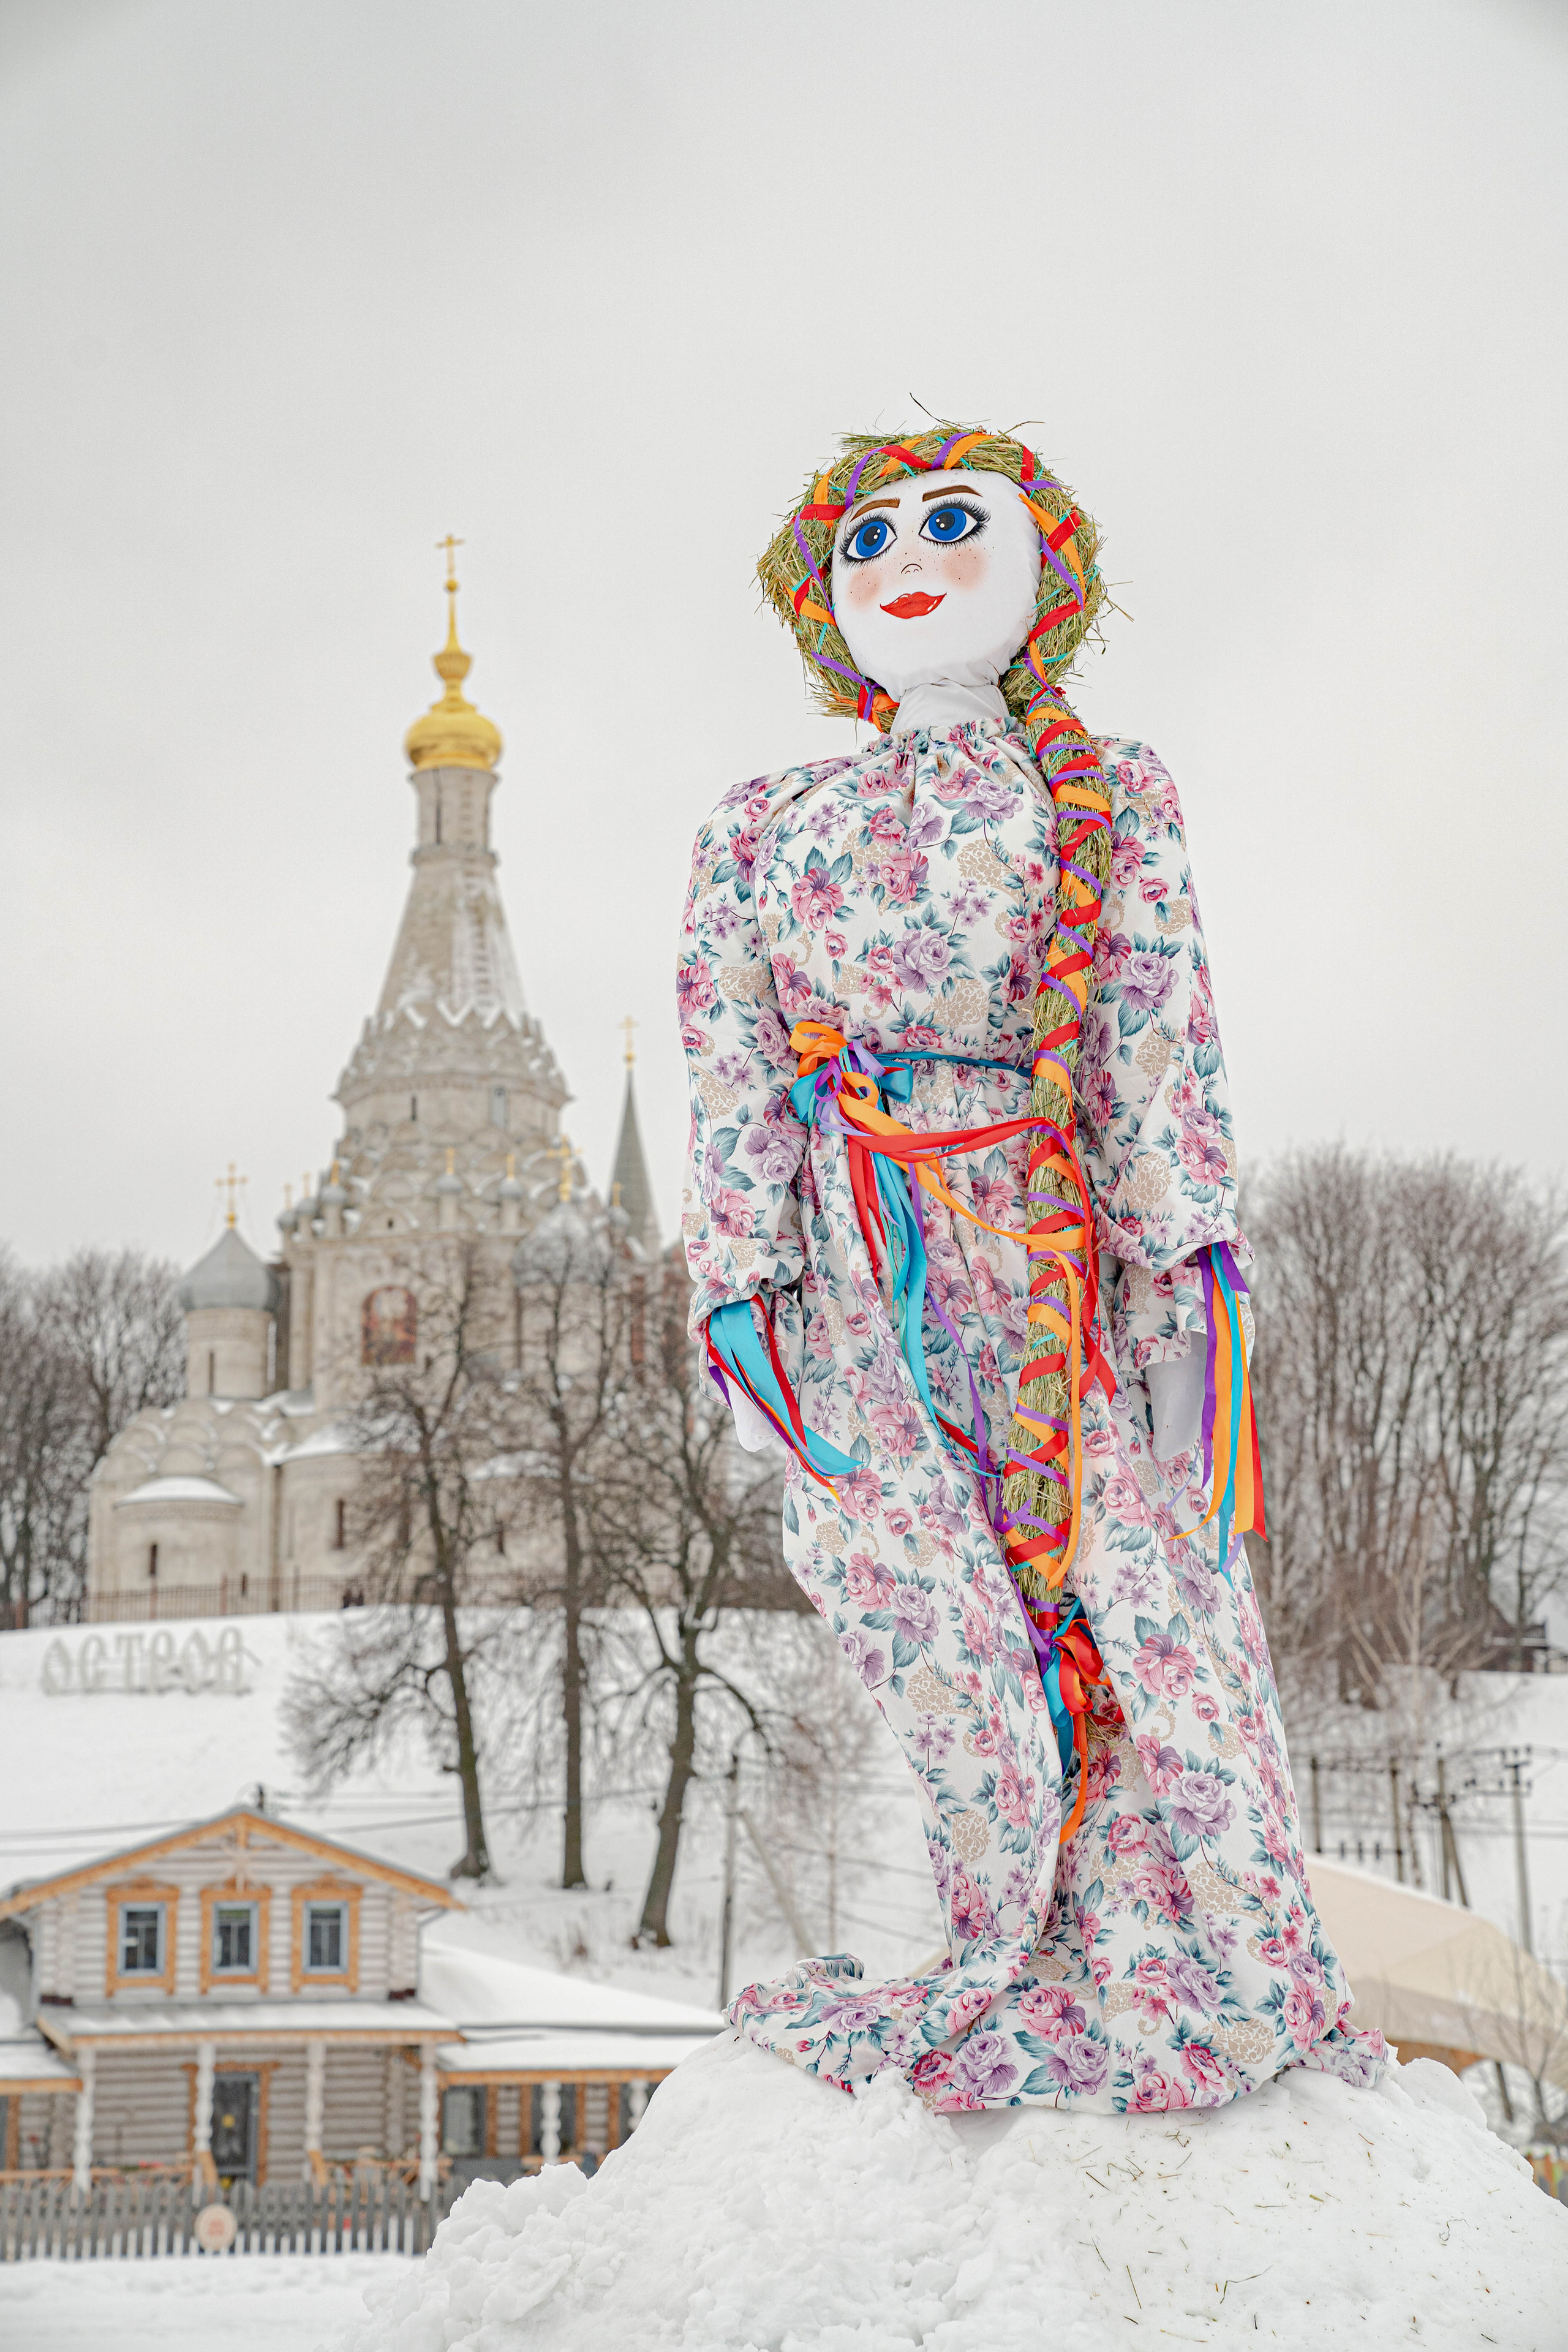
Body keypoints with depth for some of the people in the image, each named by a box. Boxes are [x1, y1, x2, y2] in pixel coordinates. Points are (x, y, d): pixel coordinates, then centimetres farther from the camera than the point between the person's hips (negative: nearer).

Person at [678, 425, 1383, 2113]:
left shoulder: (1106, 797, 10)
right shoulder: (767, 827, 13)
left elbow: (1158, 1030, 1)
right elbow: (733, 1075, 7)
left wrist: (1184, 1257, -10)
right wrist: (745, 1284, -3)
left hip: (1062, 1258, 0)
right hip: (862, 1271, 1)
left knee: (1147, 1603, -5)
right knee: (943, 1634, -4)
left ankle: (1208, 1989, 9)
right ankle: (1006, 1967, 10)